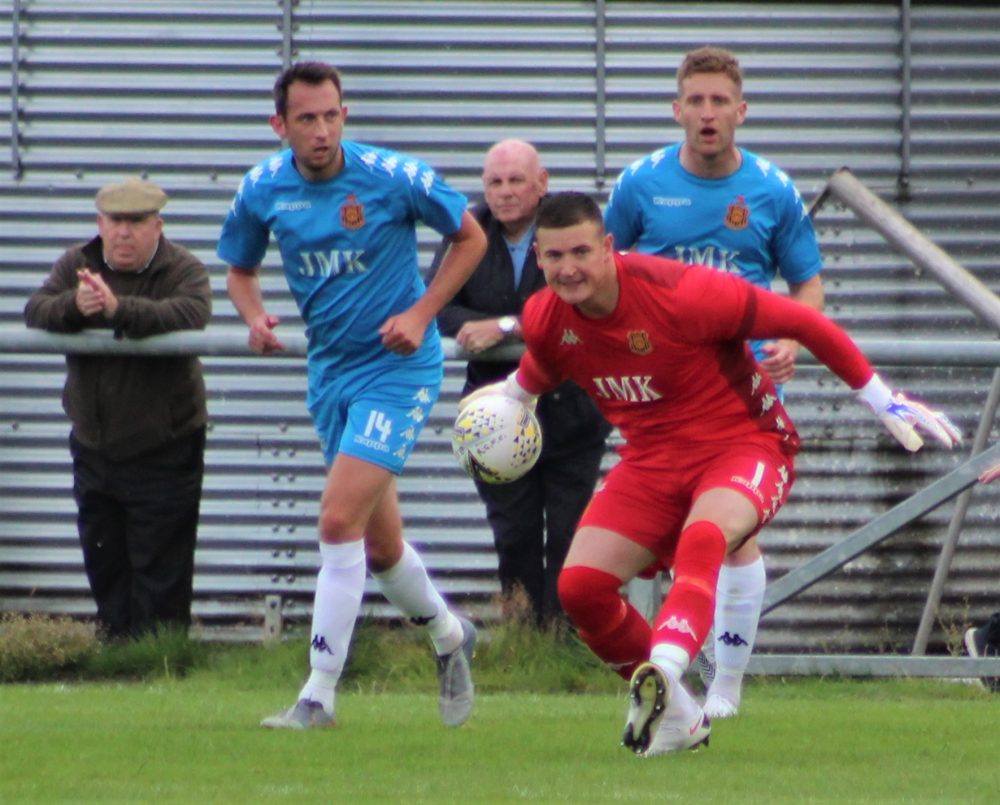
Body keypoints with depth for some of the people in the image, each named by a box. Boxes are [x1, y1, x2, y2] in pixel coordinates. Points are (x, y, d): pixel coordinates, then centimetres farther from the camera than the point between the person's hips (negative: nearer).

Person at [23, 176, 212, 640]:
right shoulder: (76, 265, 2)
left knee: (159, 568, -4)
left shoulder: (184, 271, -11)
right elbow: (35, 311, -11)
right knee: (103, 562, 12)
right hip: (93, 447, 5)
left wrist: (119, 309, -44)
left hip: (163, 450, -5)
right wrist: (73, 305, -34)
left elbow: (190, 315, -32)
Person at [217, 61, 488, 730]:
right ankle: (449, 636, 43)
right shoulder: (263, 191, -3)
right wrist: (255, 316, -8)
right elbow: (240, 268, 14)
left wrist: (420, 313, -12)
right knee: (380, 543, 14)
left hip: (398, 367, -5)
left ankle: (319, 694, -13)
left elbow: (471, 237, -1)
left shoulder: (393, 178, -15)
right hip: (330, 369, 5)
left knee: (340, 520, -18)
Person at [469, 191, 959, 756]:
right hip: (651, 460, 6)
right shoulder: (545, 320, -7)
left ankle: (662, 674, -61)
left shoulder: (683, 294, -24)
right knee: (580, 586, -13)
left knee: (701, 541, -38)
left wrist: (884, 402, -11)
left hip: (743, 444, -6)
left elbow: (802, 322, -15)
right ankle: (678, 719, 5)